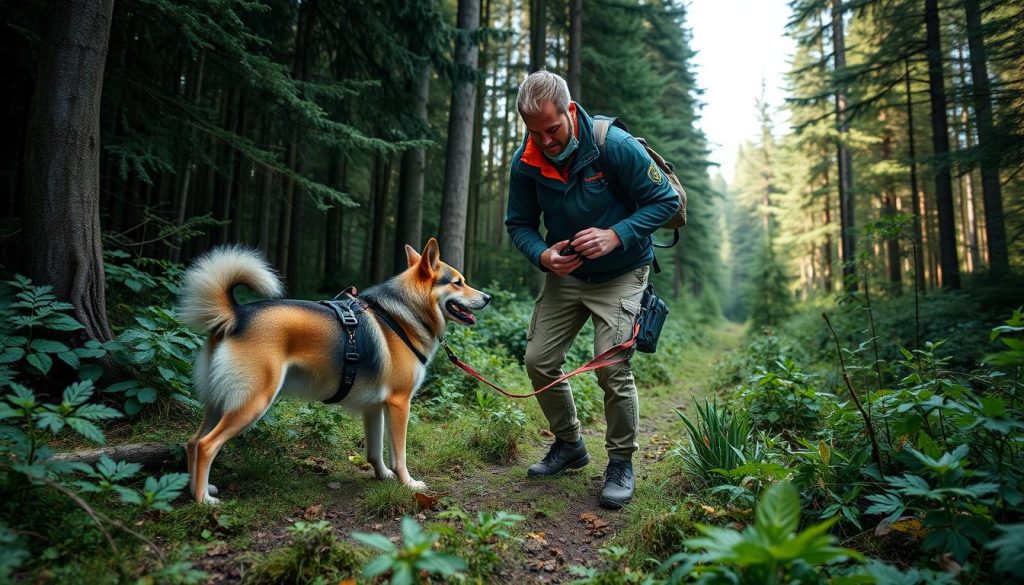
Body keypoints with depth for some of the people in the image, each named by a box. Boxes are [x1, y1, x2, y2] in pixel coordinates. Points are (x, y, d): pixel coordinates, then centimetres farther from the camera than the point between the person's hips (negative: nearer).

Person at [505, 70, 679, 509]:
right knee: (539, 361, 1)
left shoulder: (614, 145, -22)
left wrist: (615, 235, -29)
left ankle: (621, 464, 9)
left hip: (620, 274, -4)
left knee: (612, 367, -15)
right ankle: (568, 444, 25)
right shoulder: (525, 163, -10)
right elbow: (519, 224, 1)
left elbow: (664, 200, -15)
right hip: (564, 275, 5)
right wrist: (542, 255, -20)